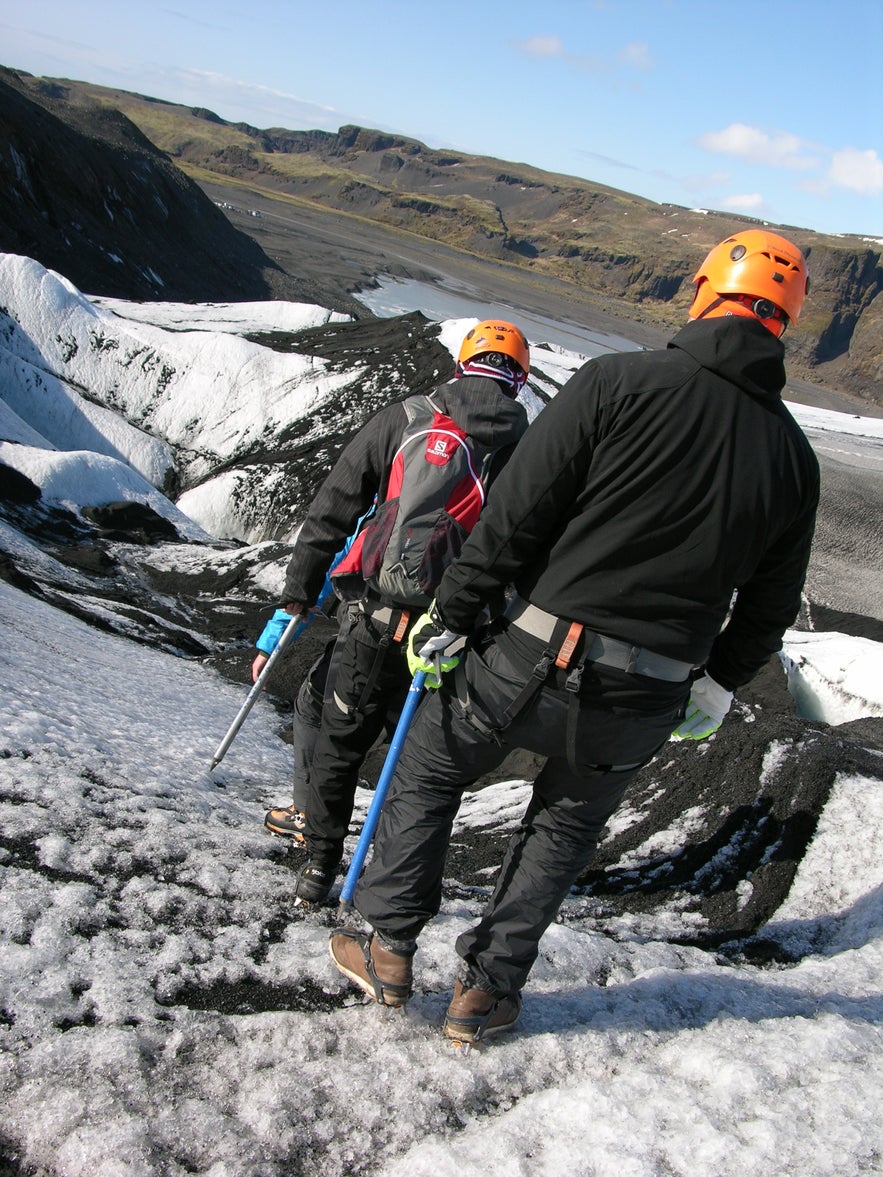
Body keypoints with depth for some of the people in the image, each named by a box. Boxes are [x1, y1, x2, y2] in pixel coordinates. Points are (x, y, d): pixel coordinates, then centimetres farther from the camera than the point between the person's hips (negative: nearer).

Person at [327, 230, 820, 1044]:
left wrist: (450, 613, -2)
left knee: (427, 776, 22)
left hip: (532, 661, -3)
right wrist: (717, 685, 28)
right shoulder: (793, 455, 4)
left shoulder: (618, 382, -11)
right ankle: (487, 991, 32)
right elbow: (770, 607, 12)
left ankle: (387, 946, 28)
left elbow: (517, 514, -13)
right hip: (644, 705, 4)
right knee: (567, 828, 27)